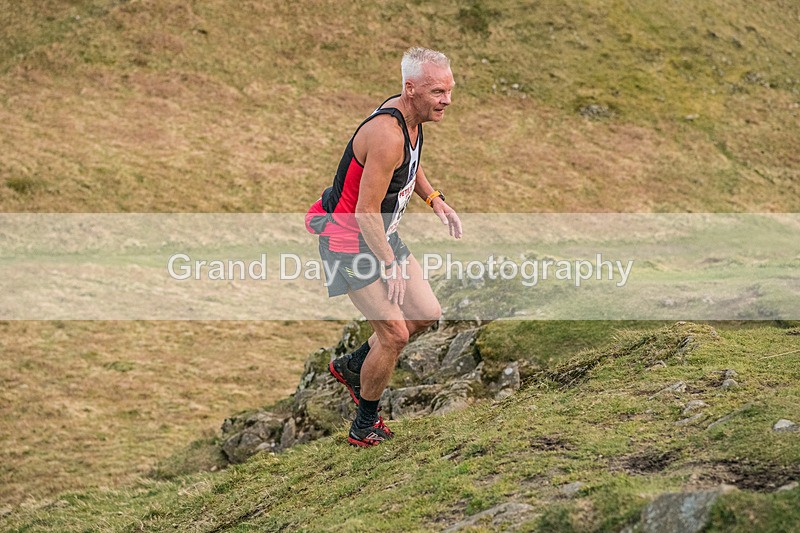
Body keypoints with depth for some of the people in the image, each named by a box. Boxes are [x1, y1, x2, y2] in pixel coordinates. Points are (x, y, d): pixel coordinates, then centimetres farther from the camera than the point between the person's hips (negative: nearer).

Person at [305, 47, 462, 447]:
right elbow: (366, 213, -29)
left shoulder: (411, 117, -1)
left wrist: (435, 200, 12)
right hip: (348, 238, -10)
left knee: (426, 314, 9)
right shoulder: (387, 135, -31)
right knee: (394, 332, -9)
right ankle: (364, 427, 10)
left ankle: (352, 367, 29)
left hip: (381, 233, 10)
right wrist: (391, 266, -26)